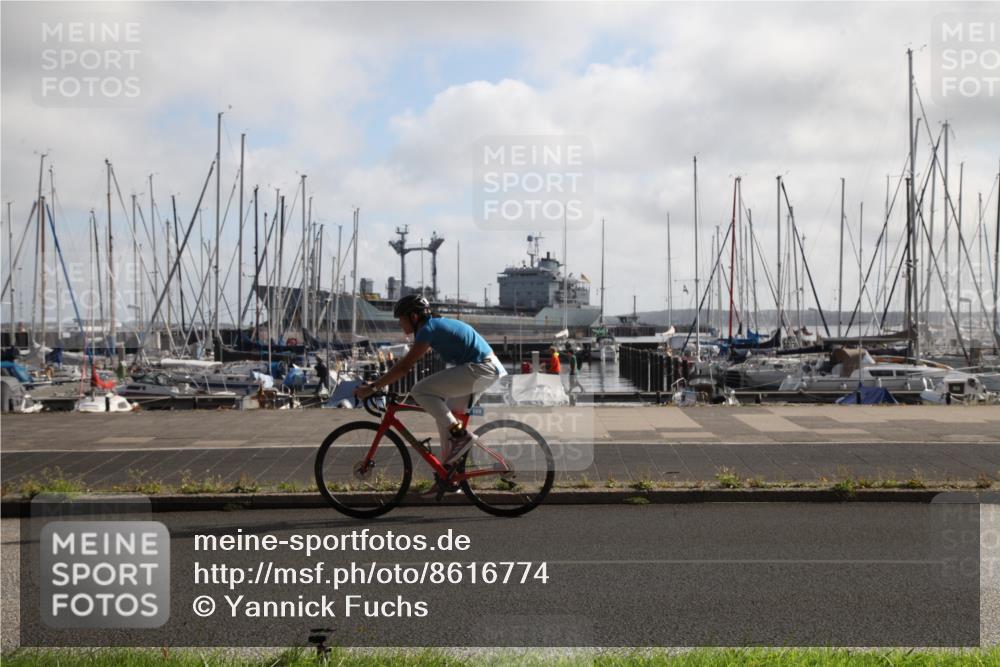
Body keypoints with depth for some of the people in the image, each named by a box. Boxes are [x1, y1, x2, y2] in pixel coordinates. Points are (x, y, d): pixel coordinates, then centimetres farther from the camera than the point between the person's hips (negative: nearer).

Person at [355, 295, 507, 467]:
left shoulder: (428, 329, -12)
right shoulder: (435, 325, 17)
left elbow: (404, 367, -18)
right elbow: (405, 361, 24)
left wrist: (373, 387, -13)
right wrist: (380, 379, 20)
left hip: (479, 369, -10)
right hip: (489, 369, 10)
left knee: (420, 391, -13)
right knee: (444, 414, 17)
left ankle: (459, 436, -10)